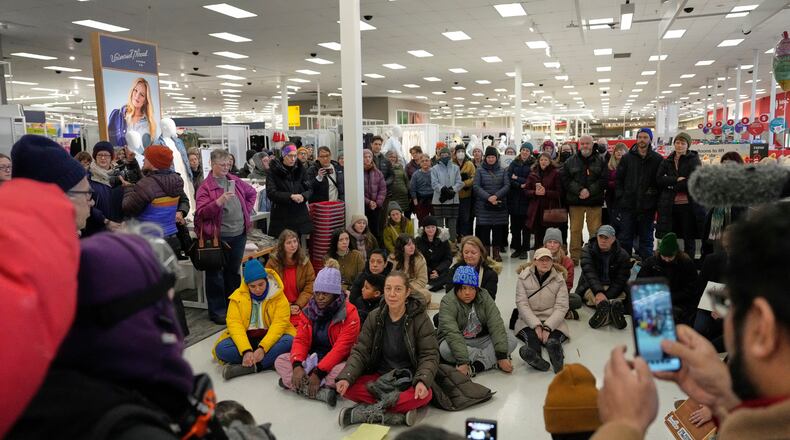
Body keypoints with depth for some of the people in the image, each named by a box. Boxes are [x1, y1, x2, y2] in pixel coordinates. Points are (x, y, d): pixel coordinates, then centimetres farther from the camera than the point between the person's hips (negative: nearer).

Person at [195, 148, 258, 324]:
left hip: (239, 235, 6)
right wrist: (219, 201, -26)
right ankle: (217, 311, 15)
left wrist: (246, 210, 14)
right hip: (218, 236, -5)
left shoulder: (235, 181, 9)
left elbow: (252, 193, 25)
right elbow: (201, 213, -15)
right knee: (216, 275, 3)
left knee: (234, 271, 16)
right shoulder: (206, 187, -8)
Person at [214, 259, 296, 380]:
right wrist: (246, 351, -28)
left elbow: (279, 323, -15)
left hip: (270, 338, -1)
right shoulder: (238, 296, -3)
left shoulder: (278, 296, -7)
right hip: (245, 338, 2)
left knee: (289, 341, -33)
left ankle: (249, 365, -30)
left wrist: (263, 348, -29)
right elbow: (234, 324, -13)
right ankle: (271, 360, -26)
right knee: (221, 348, -27)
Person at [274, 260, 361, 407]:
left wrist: (319, 373, -29)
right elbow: (300, 340, -5)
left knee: (344, 370, -37)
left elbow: (341, 348, -22)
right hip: (311, 360, 5)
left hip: (335, 362, -5)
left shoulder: (349, 313, -15)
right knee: (280, 360, -14)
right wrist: (297, 365, -24)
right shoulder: (309, 310, 2)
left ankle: (291, 383, -25)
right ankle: (322, 393, -28)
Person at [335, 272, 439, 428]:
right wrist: (346, 377, -20)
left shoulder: (420, 319, -9)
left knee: (425, 395, -34)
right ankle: (399, 414, -26)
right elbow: (360, 352, -3)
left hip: (409, 379, -2)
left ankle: (364, 413, -28)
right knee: (348, 388, -23)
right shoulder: (374, 317, -1)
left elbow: (429, 356, -10)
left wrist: (423, 381, -30)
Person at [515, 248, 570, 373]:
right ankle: (533, 357, -66)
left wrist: (547, 327, -18)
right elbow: (522, 304, -4)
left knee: (553, 340, -35)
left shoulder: (559, 279, 6)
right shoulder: (524, 278, 4)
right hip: (529, 321, -1)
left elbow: (561, 307, -2)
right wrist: (536, 325, -18)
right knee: (532, 337, -36)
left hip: (552, 321, 1)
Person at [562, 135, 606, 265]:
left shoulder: (600, 161, 5)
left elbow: (604, 179, -2)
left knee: (595, 230, 2)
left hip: (594, 201, -1)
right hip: (575, 201, 1)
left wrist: (590, 191, -14)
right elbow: (565, 179, 0)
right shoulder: (571, 161, 7)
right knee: (575, 230, 3)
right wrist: (579, 190, -12)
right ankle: (575, 256, 9)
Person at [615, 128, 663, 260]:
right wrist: (620, 197, -2)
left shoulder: (657, 159, 2)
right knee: (625, 238, 4)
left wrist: (655, 198, -6)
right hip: (628, 204, 1)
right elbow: (618, 179, 6)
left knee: (646, 238, 9)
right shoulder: (627, 158, 6)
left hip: (647, 206, -1)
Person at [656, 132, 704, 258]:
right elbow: (659, 179, -2)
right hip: (670, 205, 3)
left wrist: (672, 186, -8)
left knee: (689, 238, 6)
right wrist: (677, 180, -13)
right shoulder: (667, 161, 11)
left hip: (688, 205, -3)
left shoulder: (694, 160, 0)